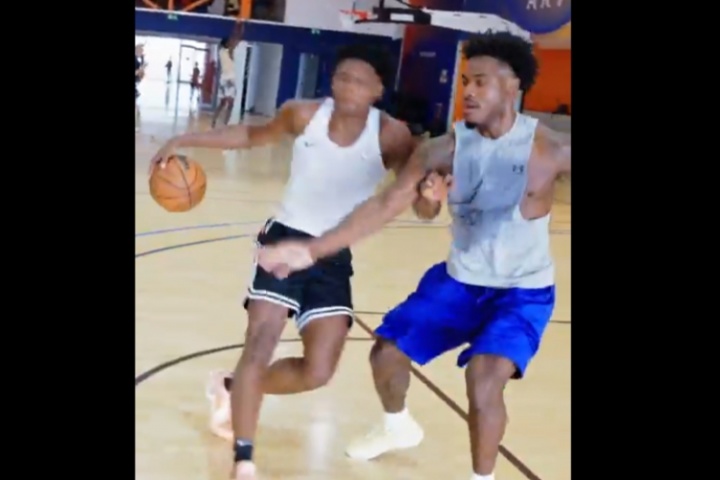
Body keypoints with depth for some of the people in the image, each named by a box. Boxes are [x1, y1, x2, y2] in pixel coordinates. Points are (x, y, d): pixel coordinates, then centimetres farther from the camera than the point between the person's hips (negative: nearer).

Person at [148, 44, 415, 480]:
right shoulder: (304, 115, -9)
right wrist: (185, 141, 4)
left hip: (335, 258, 1)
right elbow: (254, 135, 10)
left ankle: (233, 389, 27)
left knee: (317, 372, -2)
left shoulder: (391, 136, -14)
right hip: (286, 240, -1)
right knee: (259, 348, -14)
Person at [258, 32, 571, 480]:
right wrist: (313, 249, -21)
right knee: (387, 353, 7)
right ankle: (398, 427, 41)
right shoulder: (444, 149, -13)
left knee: (484, 376, -27)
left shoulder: (550, 149, -22)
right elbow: (385, 205, -14)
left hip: (523, 292, -4)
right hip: (458, 281, 4)